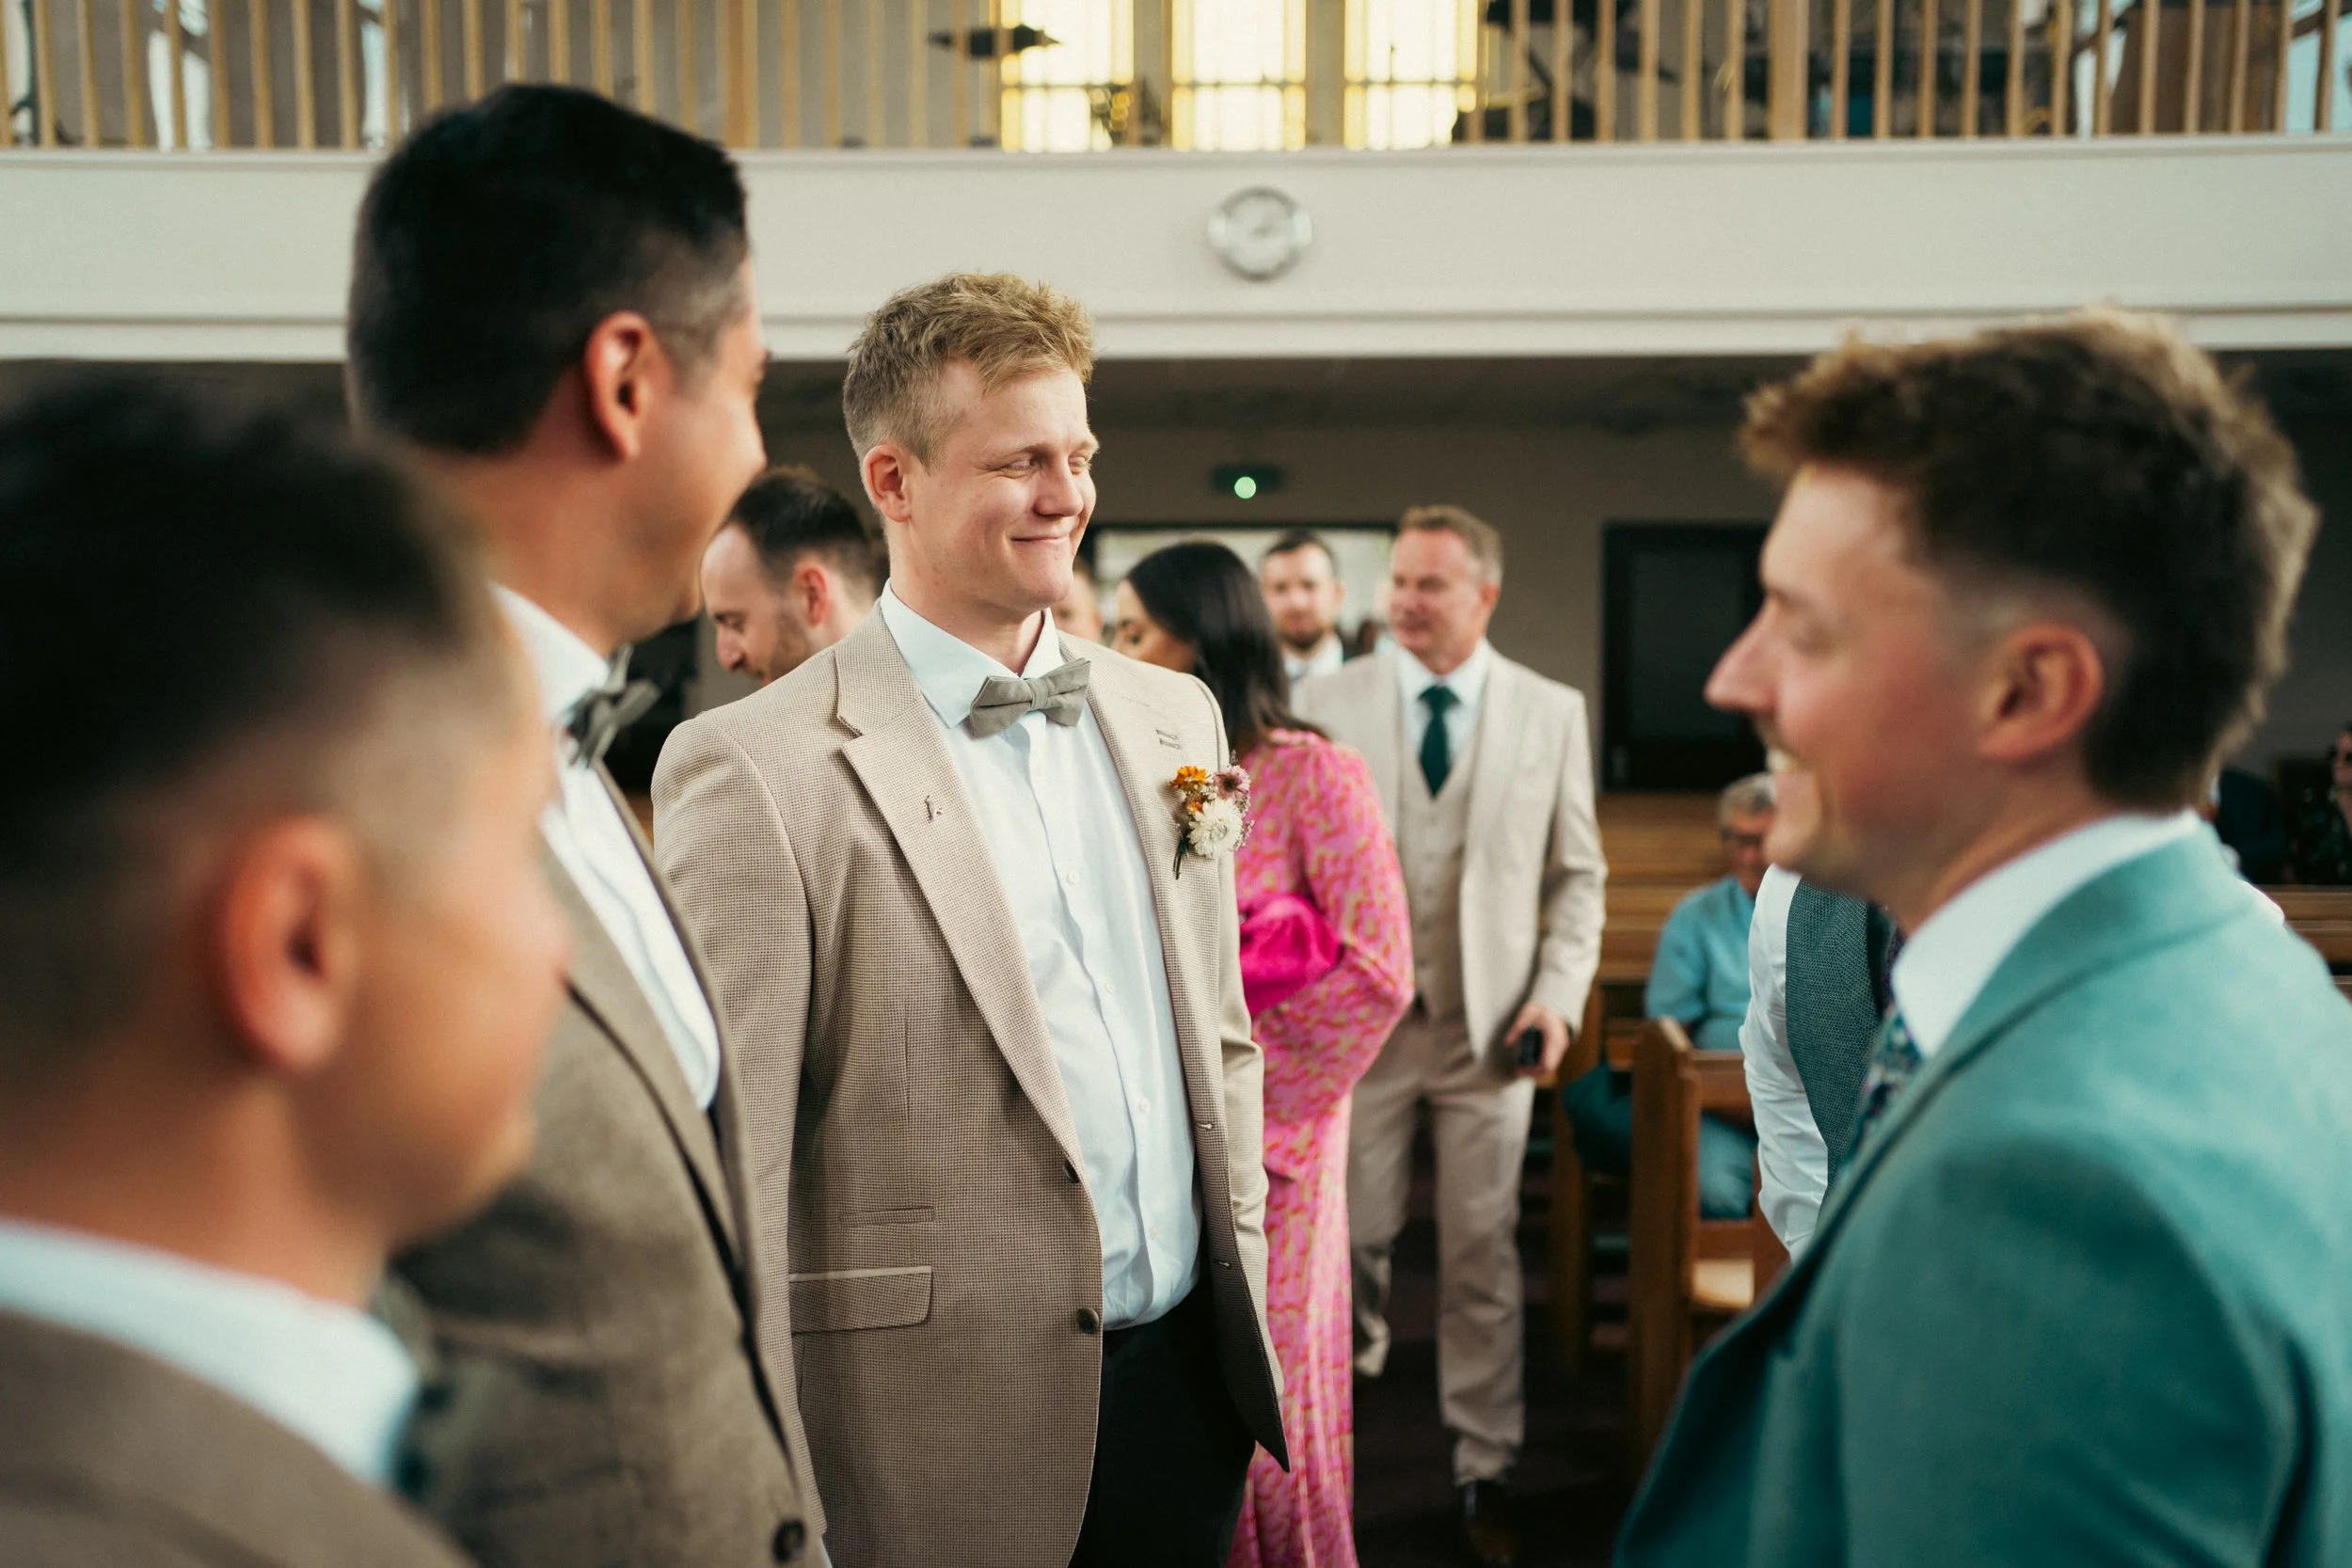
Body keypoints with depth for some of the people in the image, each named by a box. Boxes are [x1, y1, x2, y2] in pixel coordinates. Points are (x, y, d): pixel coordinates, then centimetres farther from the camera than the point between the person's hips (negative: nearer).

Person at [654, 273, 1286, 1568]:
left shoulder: (1169, 713, 6)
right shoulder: (757, 770, -15)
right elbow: (725, 1175, -13)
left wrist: (1239, 1262, 12)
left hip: (1193, 1381, 6)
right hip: (954, 1430, -5)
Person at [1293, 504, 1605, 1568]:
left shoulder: (1552, 712, 3)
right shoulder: (1327, 701, 1)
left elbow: (1578, 874, 7)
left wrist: (1558, 993, -3)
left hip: (1490, 1027, 0)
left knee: (1483, 1254, 6)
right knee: (1349, 1239, 9)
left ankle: (1485, 1470, 22)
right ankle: (1352, 1371, 38)